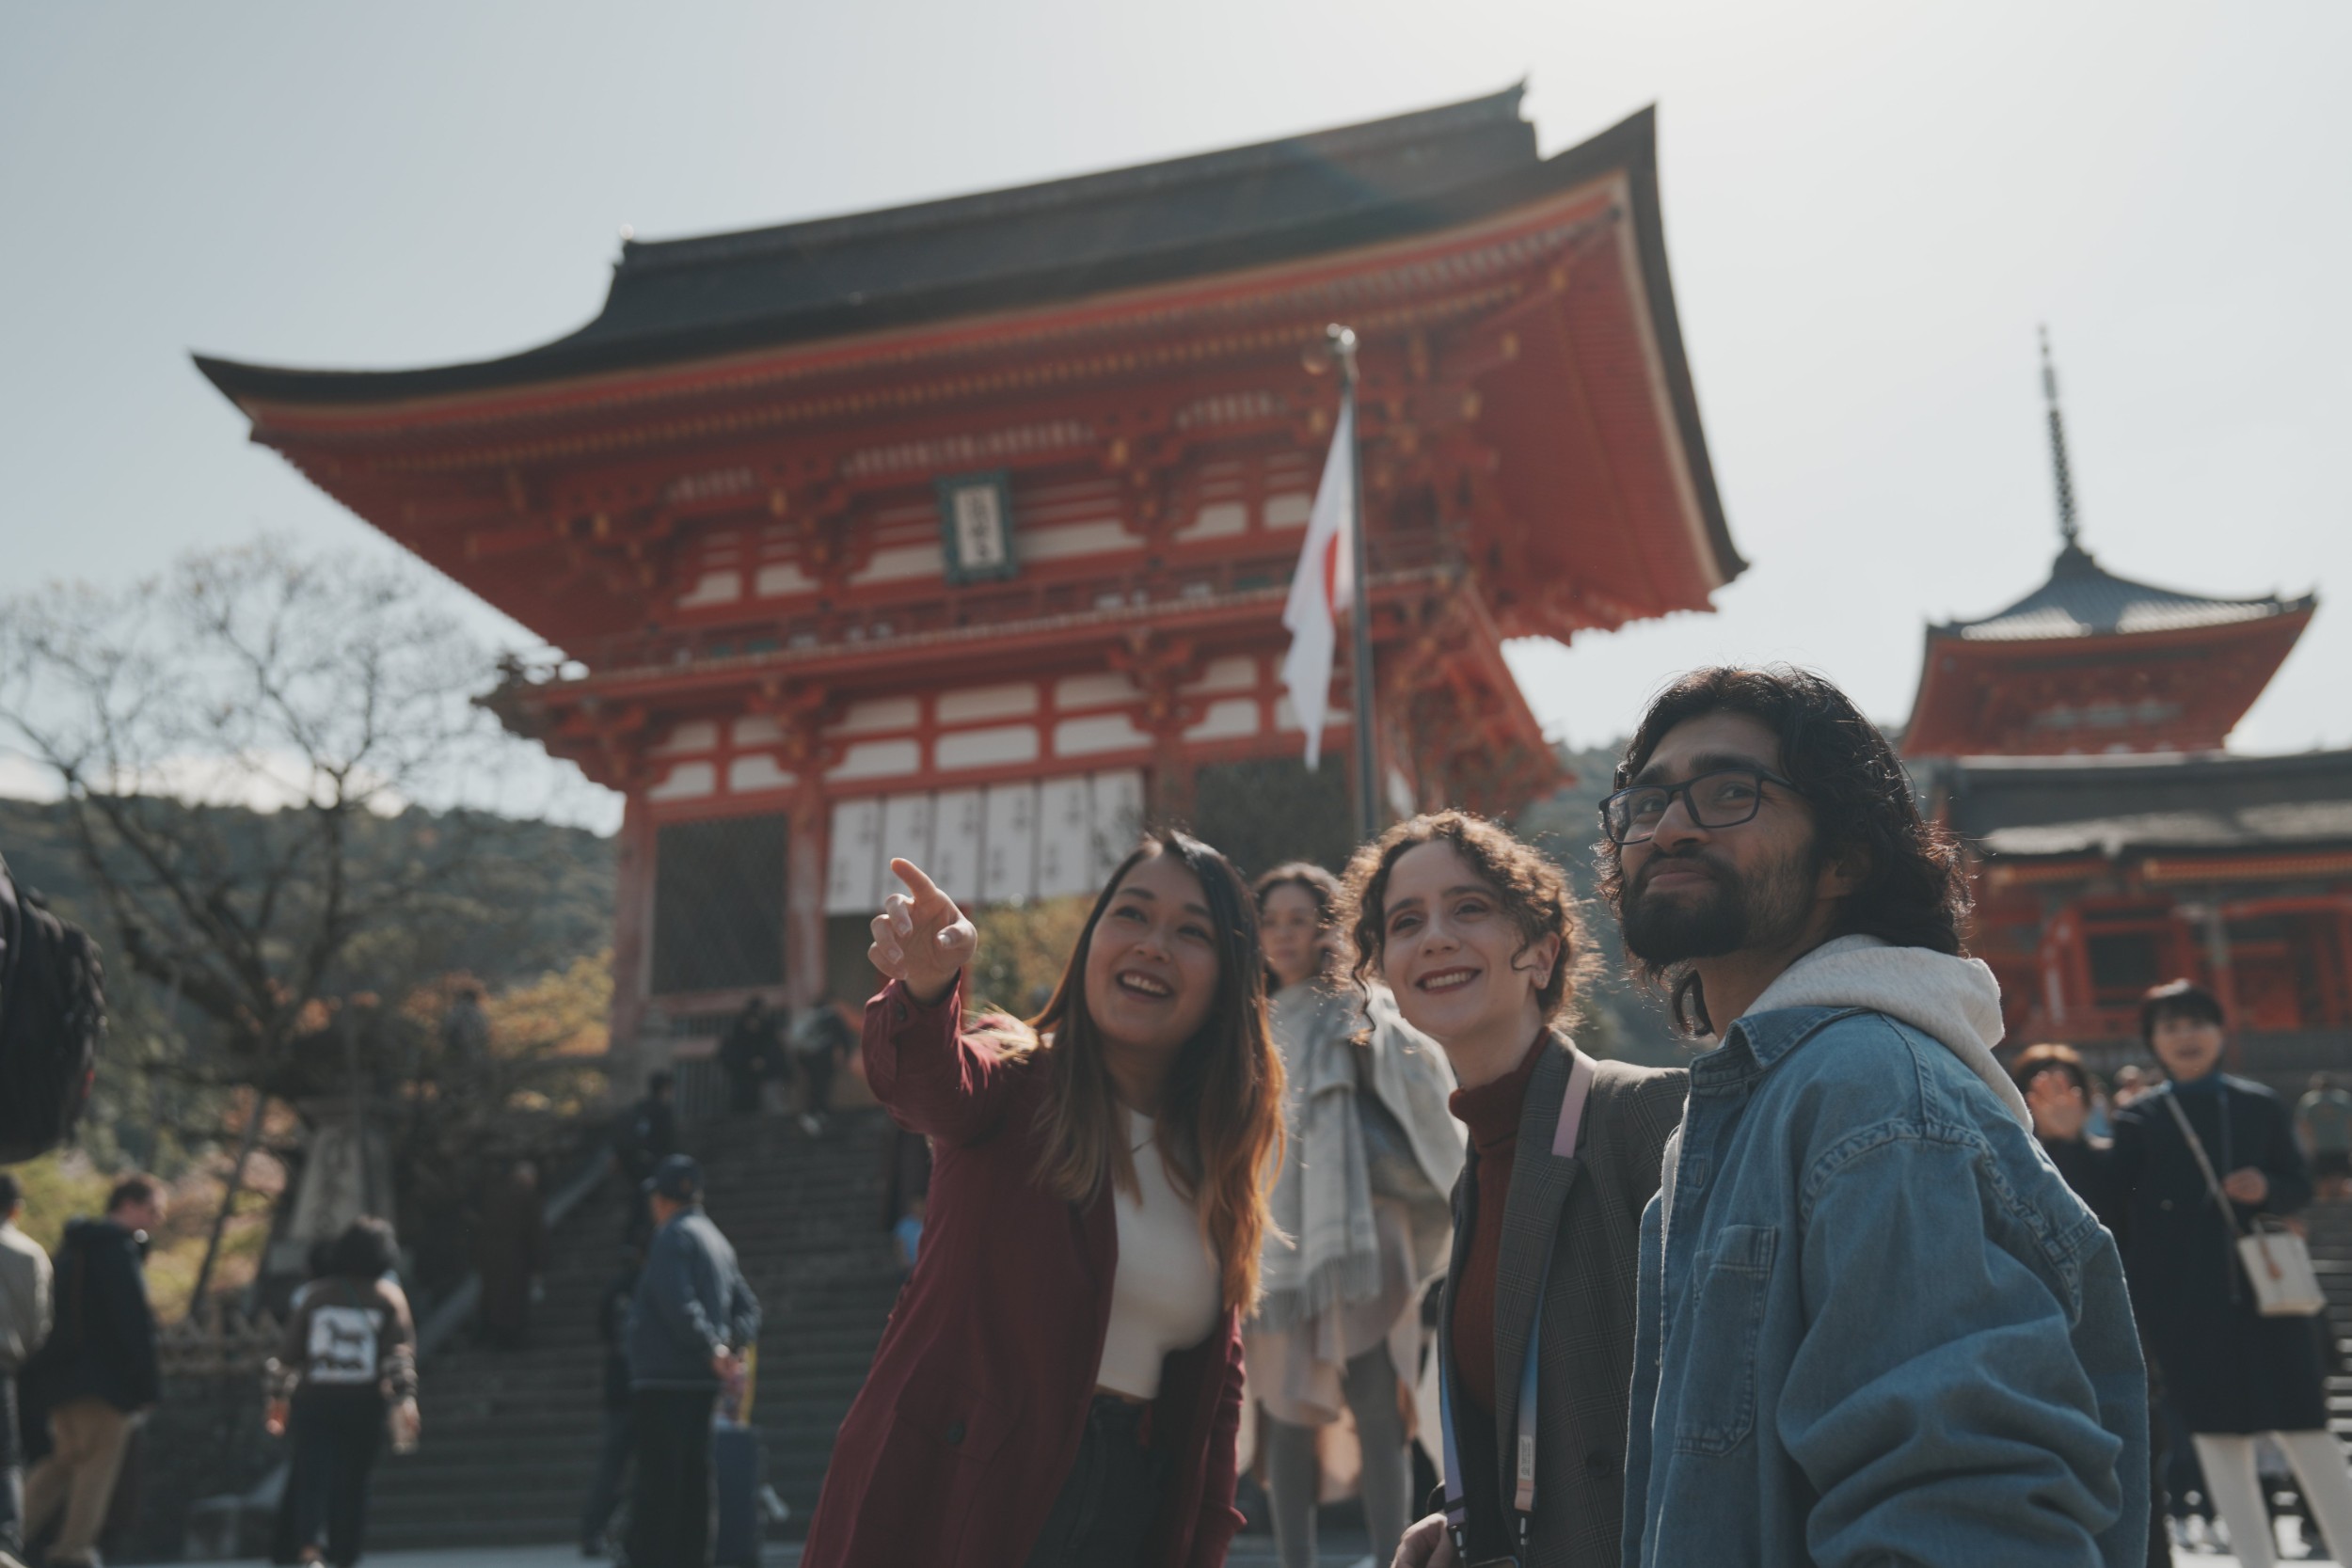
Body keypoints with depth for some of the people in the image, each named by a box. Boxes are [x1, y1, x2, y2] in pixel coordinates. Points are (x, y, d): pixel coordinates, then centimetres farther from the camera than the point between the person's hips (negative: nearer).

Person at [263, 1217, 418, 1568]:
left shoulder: (315, 1293, 6)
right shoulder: (390, 1296, 1)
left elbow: (288, 1351, 6)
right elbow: (400, 1353, -7)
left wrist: (278, 1398, 16)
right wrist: (404, 1401, -8)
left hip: (313, 1402, 1)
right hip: (364, 1406, -1)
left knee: (312, 1476, 0)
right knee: (352, 1485, 11)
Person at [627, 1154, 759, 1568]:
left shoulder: (673, 1236, -8)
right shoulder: (717, 1240, 17)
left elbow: (679, 1305, -20)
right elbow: (747, 1306, 16)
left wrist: (713, 1350, -17)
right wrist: (735, 1348, 3)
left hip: (663, 1379, -8)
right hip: (702, 1383, 8)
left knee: (657, 1484, -7)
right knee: (693, 1483, 11)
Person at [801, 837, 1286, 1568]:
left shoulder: (1213, 1156, 10)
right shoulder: (1019, 1083, -5)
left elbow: (1216, 1376, 15)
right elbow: (937, 1084, -30)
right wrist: (926, 988, -50)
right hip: (952, 1501, -4)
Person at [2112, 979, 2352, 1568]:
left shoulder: (2261, 1106, 6)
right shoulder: (2137, 1119, 1)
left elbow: (2300, 1187, 9)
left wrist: (2265, 1188, -11)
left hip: (2267, 1286, 1)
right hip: (2185, 1301, -1)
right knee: (2217, 1435, 4)